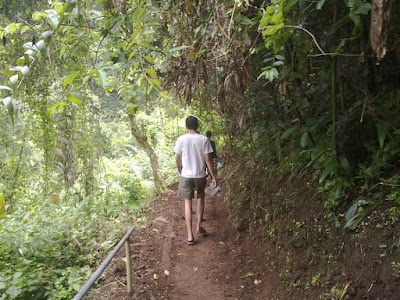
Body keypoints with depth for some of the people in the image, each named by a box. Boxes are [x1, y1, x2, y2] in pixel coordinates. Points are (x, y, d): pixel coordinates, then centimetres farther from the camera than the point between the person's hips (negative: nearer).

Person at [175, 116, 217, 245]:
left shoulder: (181, 139, -6)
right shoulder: (204, 139, -6)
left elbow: (178, 159, 0)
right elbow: (208, 159, -8)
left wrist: (180, 172, 19)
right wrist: (213, 176, -2)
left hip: (186, 176, -1)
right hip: (200, 175, 1)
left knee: (188, 203, 3)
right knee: (201, 198, 25)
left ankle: (190, 236, 0)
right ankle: (199, 226, 30)